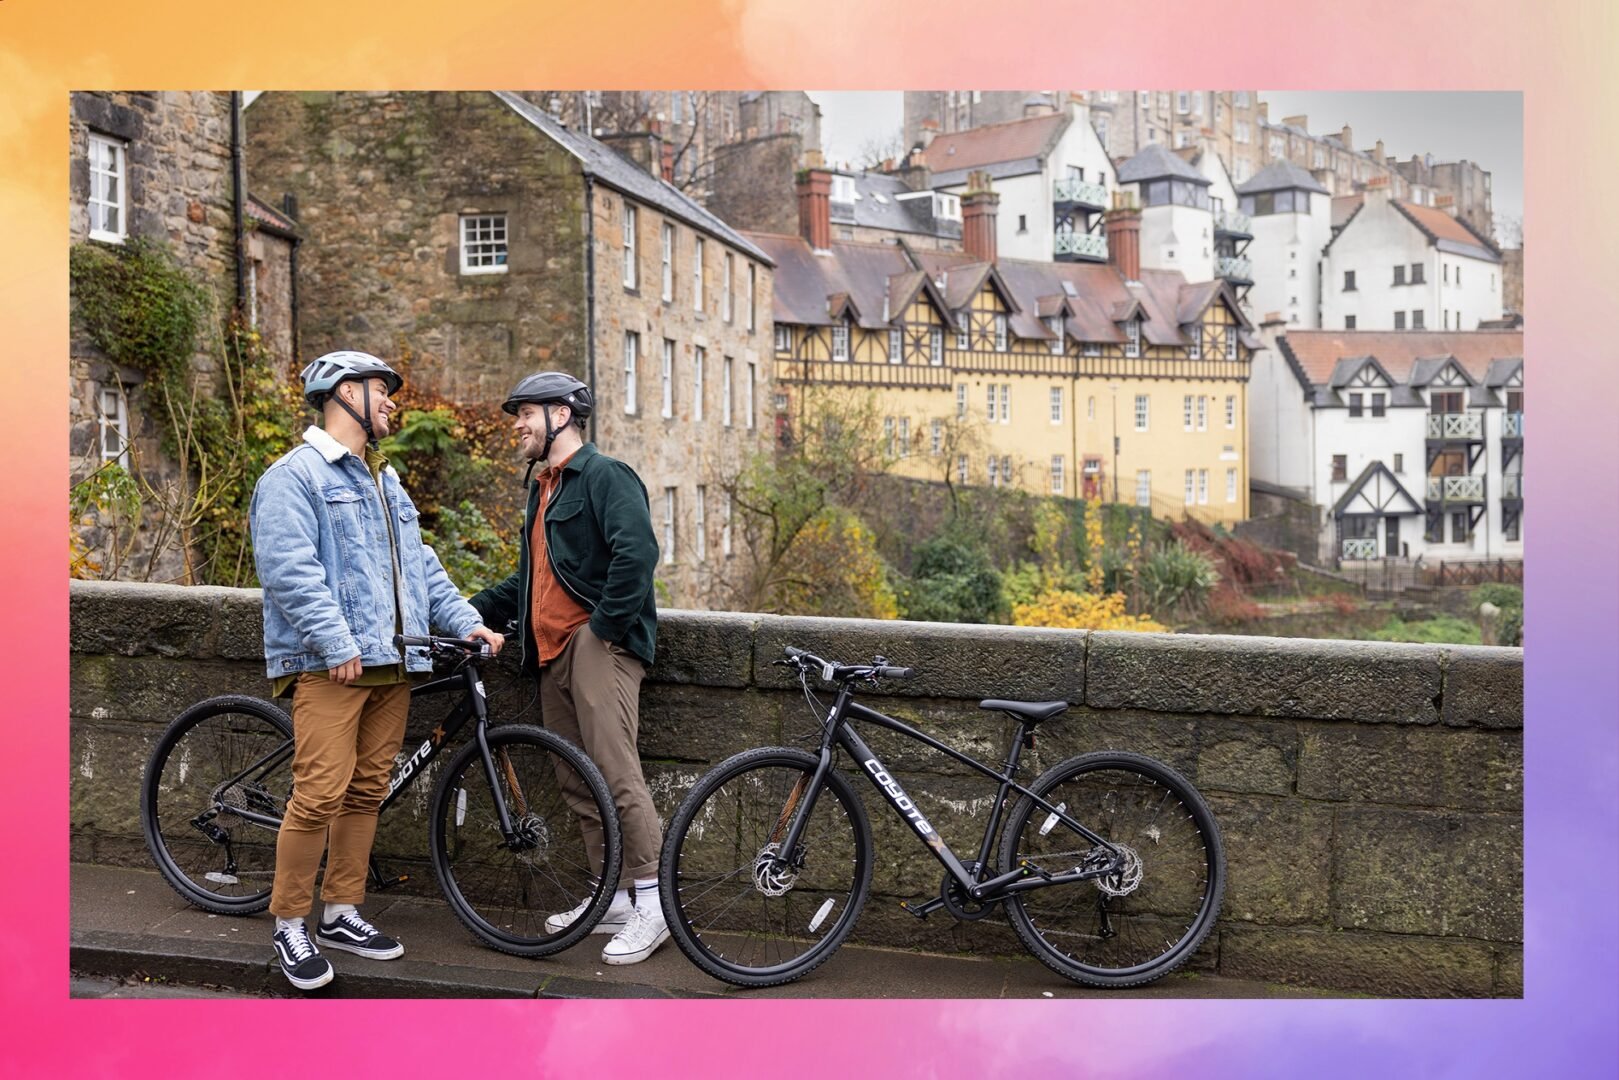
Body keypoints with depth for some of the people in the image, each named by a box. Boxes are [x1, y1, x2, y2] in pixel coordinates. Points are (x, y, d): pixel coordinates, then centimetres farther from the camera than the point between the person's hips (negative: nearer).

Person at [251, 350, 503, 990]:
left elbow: (423, 567, 24)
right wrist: (337, 644, -22)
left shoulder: (386, 482, 24)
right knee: (321, 793, -11)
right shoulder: (297, 475, -4)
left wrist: (466, 622, 11)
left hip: (392, 664, 8)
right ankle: (289, 925, 4)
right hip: (329, 665, -8)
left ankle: (342, 914, 21)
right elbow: (290, 569, -15)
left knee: (367, 791, 10)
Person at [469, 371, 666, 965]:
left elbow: (637, 551, -20)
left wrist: (606, 624, -17)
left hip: (598, 645, -10)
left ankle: (653, 902, -8)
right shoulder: (543, 487, 25)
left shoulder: (604, 475, -6)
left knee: (615, 772, -14)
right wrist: (473, 610, 21)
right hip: (552, 651, 10)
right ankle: (613, 898, 18)